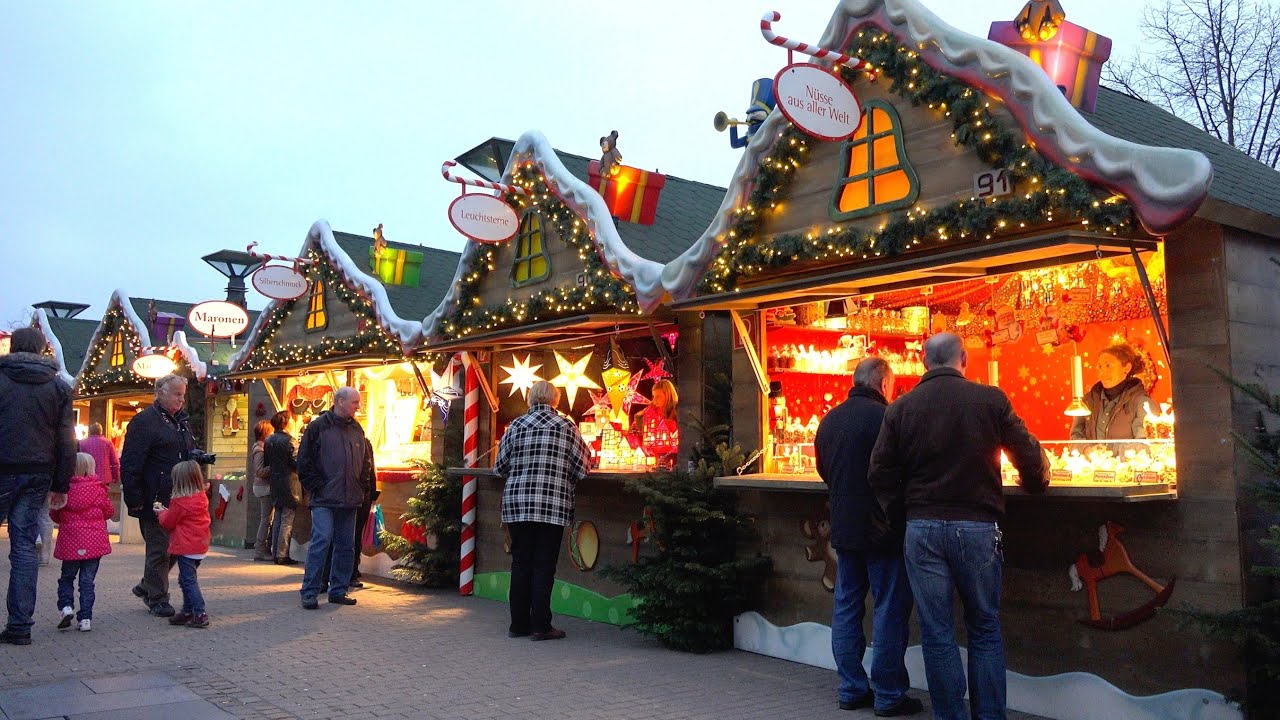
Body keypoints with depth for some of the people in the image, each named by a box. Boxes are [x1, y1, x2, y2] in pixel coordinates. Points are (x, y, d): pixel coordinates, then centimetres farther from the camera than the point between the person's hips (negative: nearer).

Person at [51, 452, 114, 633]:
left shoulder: (64, 489, -4)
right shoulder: (97, 489, -7)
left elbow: (55, 514, 5)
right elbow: (109, 511, 2)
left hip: (70, 541, 1)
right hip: (94, 541, -1)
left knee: (67, 577, 18)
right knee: (87, 580, 5)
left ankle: (66, 606, -2)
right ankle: (85, 618, 3)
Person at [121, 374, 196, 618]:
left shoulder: (181, 420, 17)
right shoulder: (144, 421, -10)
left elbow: (190, 450, 32)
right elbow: (130, 464, -14)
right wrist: (135, 500, -17)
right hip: (156, 500, -8)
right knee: (159, 548, 0)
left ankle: (146, 587, 30)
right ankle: (157, 599, 13)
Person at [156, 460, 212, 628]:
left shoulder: (180, 501, -16)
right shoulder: (202, 497, 7)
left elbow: (168, 522, -4)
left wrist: (161, 512, 15)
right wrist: (167, 511, 20)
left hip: (186, 547, -8)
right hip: (200, 545, 8)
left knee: (188, 580, -5)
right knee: (186, 579, 19)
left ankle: (200, 614, -8)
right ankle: (188, 611, 23)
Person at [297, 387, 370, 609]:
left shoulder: (357, 430, 13)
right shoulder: (318, 427, -3)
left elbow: (365, 462, 22)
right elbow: (304, 462, -4)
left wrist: (360, 489, 11)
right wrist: (317, 487, -8)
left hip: (349, 500, 6)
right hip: (324, 499, -6)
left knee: (345, 546, 8)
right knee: (321, 541, -12)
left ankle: (338, 591, 17)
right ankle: (309, 592, -4)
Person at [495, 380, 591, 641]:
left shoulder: (515, 425, 5)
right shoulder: (566, 426, 0)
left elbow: (500, 466, 9)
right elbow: (583, 465, 3)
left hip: (517, 503, 3)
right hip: (552, 505, -2)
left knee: (520, 563, 10)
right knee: (544, 566, 3)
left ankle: (518, 624, 16)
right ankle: (540, 626, 6)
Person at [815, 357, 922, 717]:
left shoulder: (829, 419, 8)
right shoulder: (883, 416, -15)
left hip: (843, 526, 7)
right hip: (880, 529, -7)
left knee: (846, 606, 12)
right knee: (889, 609, 2)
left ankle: (852, 689, 18)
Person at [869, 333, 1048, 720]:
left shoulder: (900, 408, 0)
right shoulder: (990, 399, -3)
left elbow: (880, 473, 0)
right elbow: (1029, 455, 5)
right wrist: (1037, 485, 25)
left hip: (922, 528, 1)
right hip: (977, 526, 0)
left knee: (936, 633, 8)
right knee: (985, 629, 13)